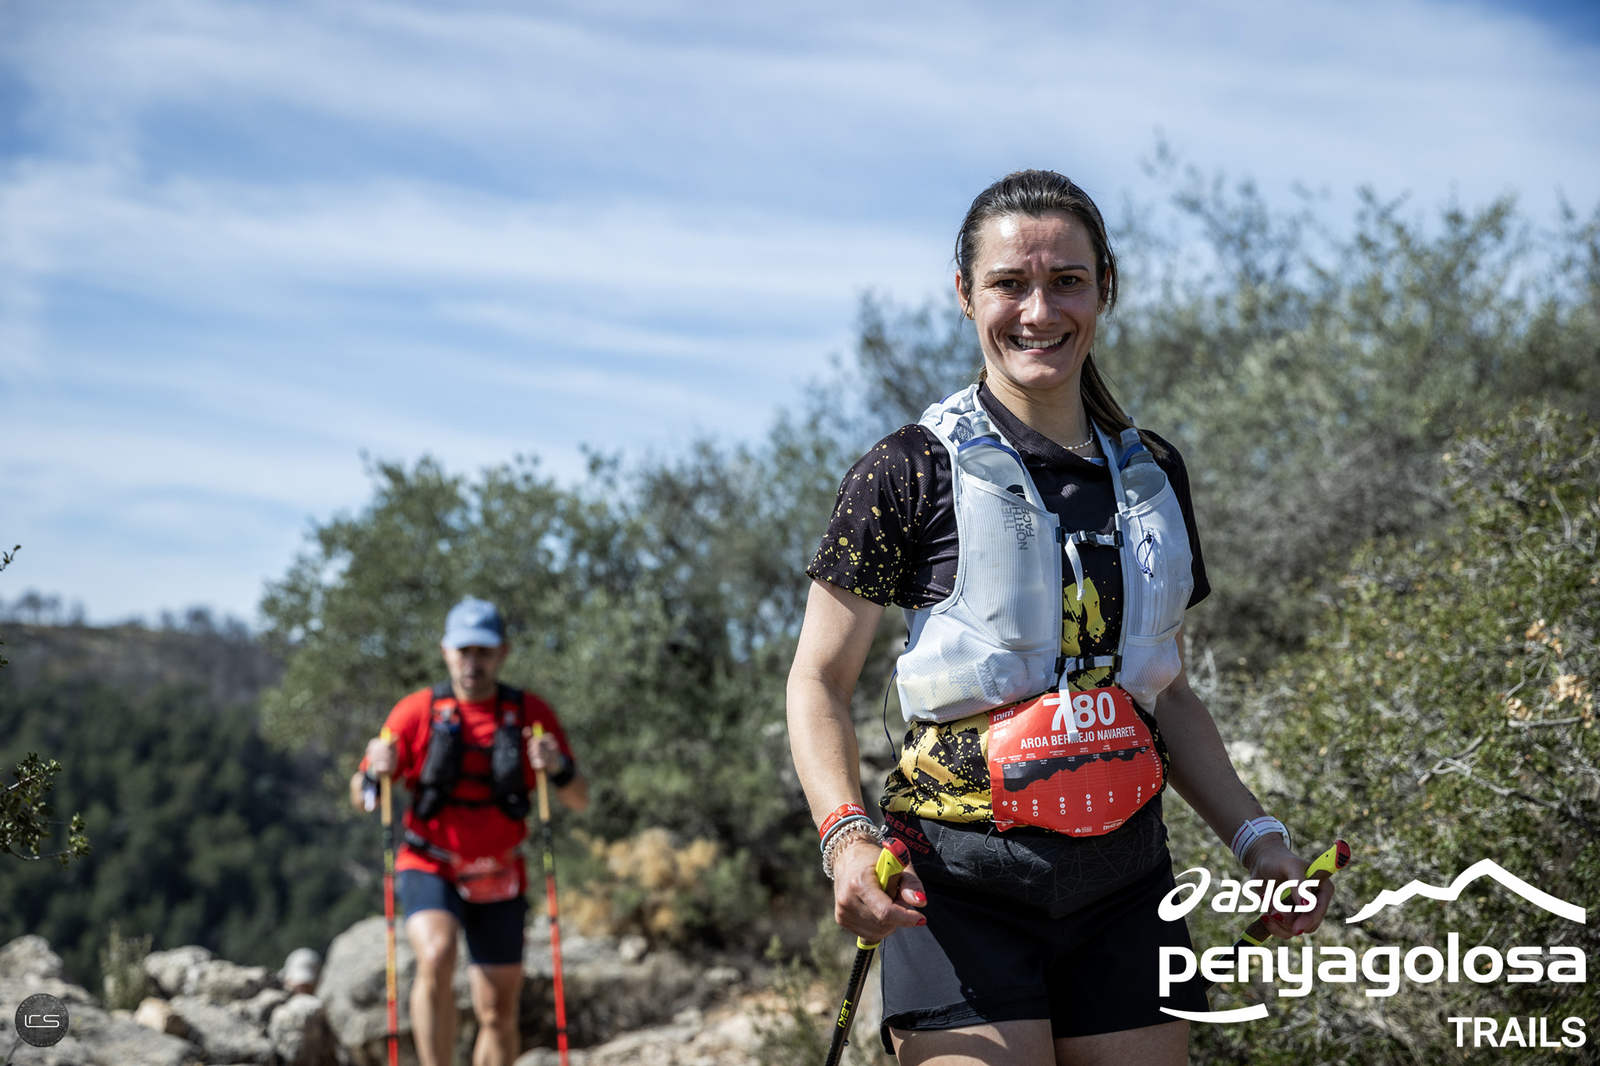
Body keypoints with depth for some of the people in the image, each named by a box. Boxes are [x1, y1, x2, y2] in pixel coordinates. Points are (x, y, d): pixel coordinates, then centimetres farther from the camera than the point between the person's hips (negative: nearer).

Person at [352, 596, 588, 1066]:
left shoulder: (531, 713, -3)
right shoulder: (416, 711, -6)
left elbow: (578, 801, -2)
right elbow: (361, 799, -2)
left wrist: (558, 768, -23)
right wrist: (375, 772, -24)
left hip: (498, 881, 2)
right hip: (429, 869, -2)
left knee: (499, 1013, 6)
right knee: (436, 957, -31)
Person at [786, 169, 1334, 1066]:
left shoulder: (1153, 474, 11)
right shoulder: (913, 472, -4)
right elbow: (819, 683, -2)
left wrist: (1257, 839, 8)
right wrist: (846, 834, -19)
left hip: (1125, 884, 5)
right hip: (963, 885, -4)